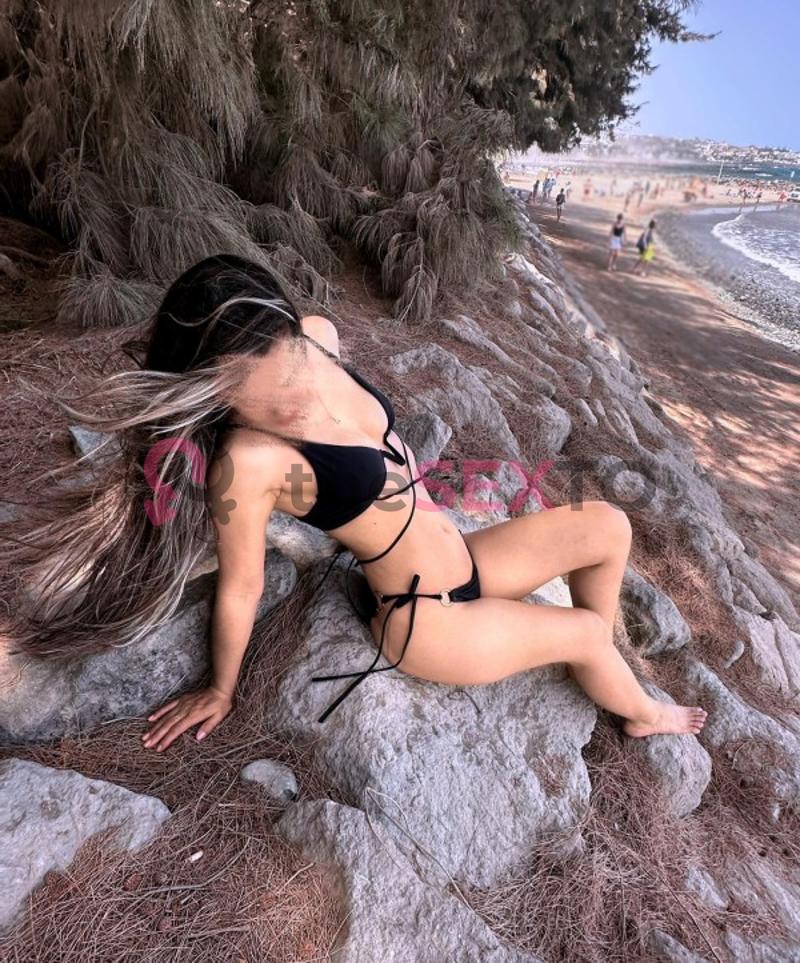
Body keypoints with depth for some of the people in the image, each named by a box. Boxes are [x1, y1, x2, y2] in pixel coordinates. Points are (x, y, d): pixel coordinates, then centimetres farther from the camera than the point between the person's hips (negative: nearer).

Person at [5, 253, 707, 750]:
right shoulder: (249, 462, -30)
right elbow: (240, 591, -18)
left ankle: (601, 664, 33)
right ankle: (643, 715, 44)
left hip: (462, 560, 7)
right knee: (587, 632, 8)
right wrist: (220, 691, -1)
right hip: (425, 620, -7)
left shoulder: (319, 337, -10)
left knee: (609, 526, 7)